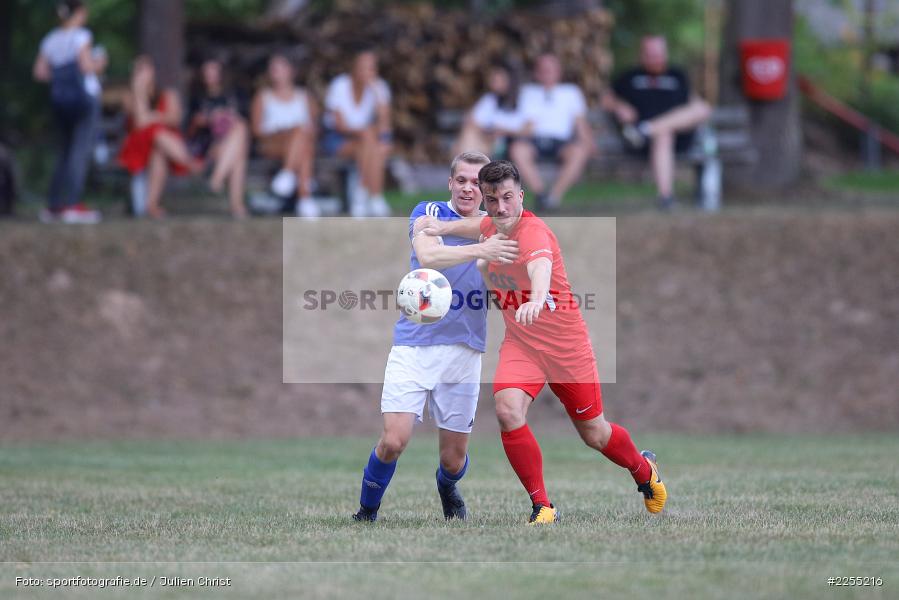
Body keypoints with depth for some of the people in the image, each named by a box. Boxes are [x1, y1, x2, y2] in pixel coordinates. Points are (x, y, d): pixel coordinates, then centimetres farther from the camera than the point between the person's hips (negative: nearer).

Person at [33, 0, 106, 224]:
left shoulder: (50, 40, 10)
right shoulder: (81, 36, -8)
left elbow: (40, 72, 8)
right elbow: (87, 66, -15)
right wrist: (100, 63, 4)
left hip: (59, 97, 7)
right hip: (83, 96, -7)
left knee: (65, 152, 15)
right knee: (81, 150, -8)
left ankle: (53, 205, 15)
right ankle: (73, 204, -15)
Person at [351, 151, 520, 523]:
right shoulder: (430, 213, -1)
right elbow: (427, 255, -20)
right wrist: (480, 250, -34)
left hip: (465, 351, 3)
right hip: (415, 344, -3)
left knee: (454, 457, 4)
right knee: (394, 440, -16)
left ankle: (447, 488, 39)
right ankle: (366, 512, 7)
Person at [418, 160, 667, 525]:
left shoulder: (533, 232, -26)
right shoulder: (492, 226, -3)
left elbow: (541, 265, -51)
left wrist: (536, 300, -72)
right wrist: (445, 228, 11)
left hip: (565, 342, -5)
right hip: (520, 344, 5)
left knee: (594, 434, 9)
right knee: (508, 412, -24)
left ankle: (644, 470, 43)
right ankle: (542, 506, -11)